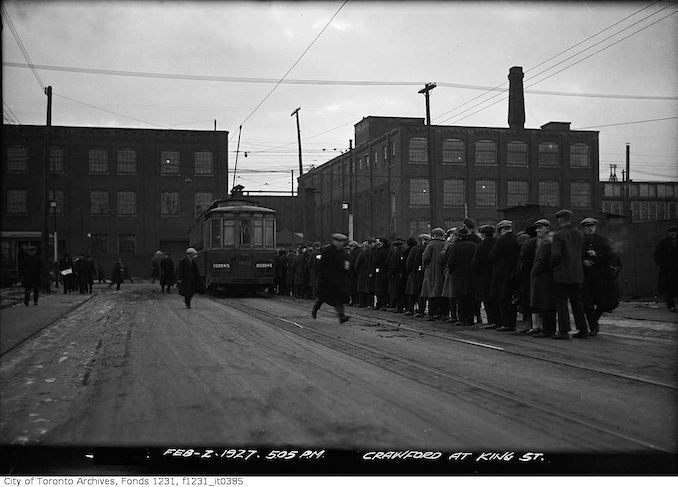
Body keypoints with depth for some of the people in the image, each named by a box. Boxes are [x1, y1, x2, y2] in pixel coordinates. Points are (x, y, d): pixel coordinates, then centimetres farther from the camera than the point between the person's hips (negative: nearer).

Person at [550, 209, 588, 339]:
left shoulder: (559, 235, -13)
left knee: (561, 303, -1)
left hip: (562, 274, -6)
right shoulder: (579, 234, 8)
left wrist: (553, 265, -1)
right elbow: (583, 254, 11)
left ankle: (564, 331, -3)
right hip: (577, 274, 7)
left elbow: (555, 255, -18)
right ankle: (582, 329, 15)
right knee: (577, 302, 13)